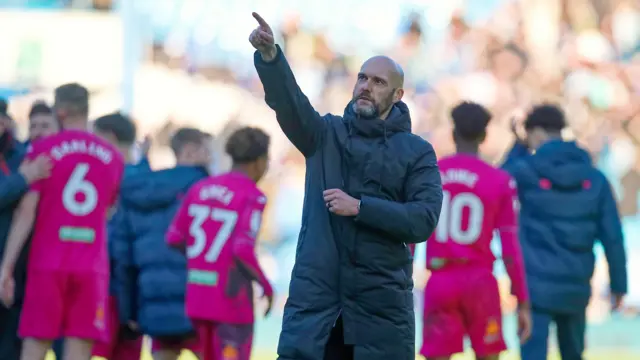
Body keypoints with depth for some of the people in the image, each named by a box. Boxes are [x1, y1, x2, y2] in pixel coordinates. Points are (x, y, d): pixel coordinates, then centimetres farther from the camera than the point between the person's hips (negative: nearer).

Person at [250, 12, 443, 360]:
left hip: (381, 300, -1)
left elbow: (424, 220, -8)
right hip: (315, 293, 1)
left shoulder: (417, 152, 4)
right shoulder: (326, 135, 8)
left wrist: (359, 207, -16)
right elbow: (288, 102, -11)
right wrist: (269, 55, -30)